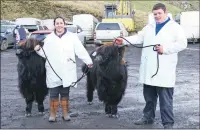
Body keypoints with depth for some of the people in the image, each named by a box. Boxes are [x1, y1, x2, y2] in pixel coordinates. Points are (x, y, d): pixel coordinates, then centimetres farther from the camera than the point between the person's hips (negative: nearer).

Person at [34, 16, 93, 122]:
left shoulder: (72, 37, 1)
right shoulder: (49, 38, 6)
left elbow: (81, 51, -3)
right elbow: (45, 53, 8)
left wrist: (88, 61, -11)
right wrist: (38, 50, -11)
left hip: (67, 72, 0)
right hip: (53, 72, 0)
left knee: (65, 94, 10)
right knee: (53, 94, 3)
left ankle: (65, 113, 23)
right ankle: (53, 114, 15)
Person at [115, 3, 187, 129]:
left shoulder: (175, 27, 1)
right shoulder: (149, 27, 19)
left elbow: (182, 43, -7)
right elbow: (139, 37, 13)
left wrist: (165, 49, -17)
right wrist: (124, 40, -1)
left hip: (164, 70, -5)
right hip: (149, 69, 6)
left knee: (165, 98, -3)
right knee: (149, 96, 15)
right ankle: (148, 117, 29)